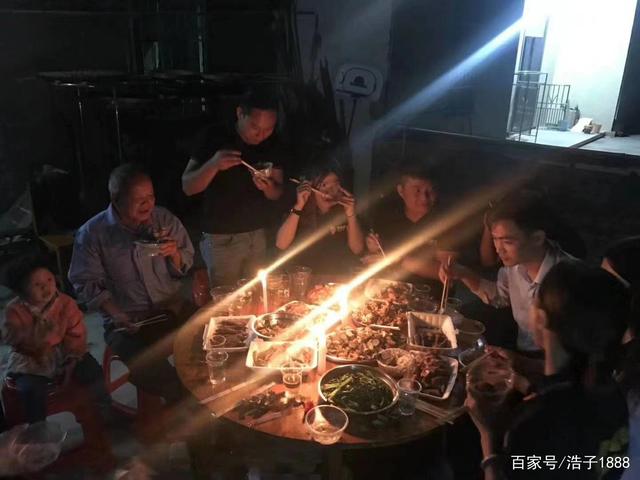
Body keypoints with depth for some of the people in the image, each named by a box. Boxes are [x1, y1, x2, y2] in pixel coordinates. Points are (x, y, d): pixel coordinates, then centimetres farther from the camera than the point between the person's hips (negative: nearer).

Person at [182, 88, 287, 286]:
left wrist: (268, 188, -18)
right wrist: (213, 165, -29)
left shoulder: (273, 145, -1)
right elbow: (188, 187, -12)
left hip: (259, 236, 3)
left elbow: (277, 193, 6)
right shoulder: (213, 137, -11)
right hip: (221, 238, -3)